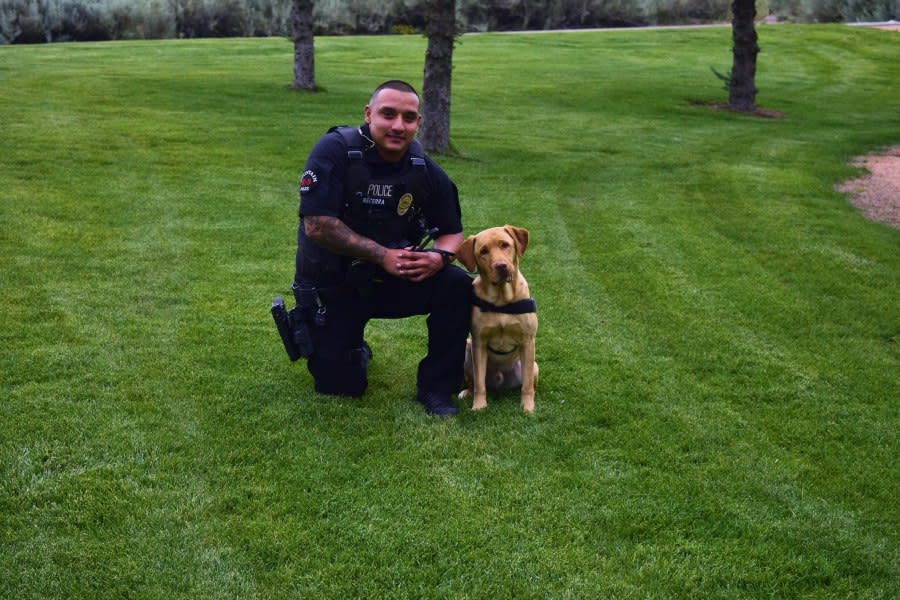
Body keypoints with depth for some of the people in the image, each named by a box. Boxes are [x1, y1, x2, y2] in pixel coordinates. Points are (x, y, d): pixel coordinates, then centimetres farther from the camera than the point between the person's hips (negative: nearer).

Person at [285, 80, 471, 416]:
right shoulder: (335, 150, -20)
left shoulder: (425, 171, -7)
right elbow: (317, 225, -26)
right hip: (332, 284, -3)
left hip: (393, 281, 3)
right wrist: (382, 255, -26)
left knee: (458, 287, -21)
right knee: (341, 387, -4)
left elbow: (452, 231, 3)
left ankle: (436, 388, -6)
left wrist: (439, 256, -22)